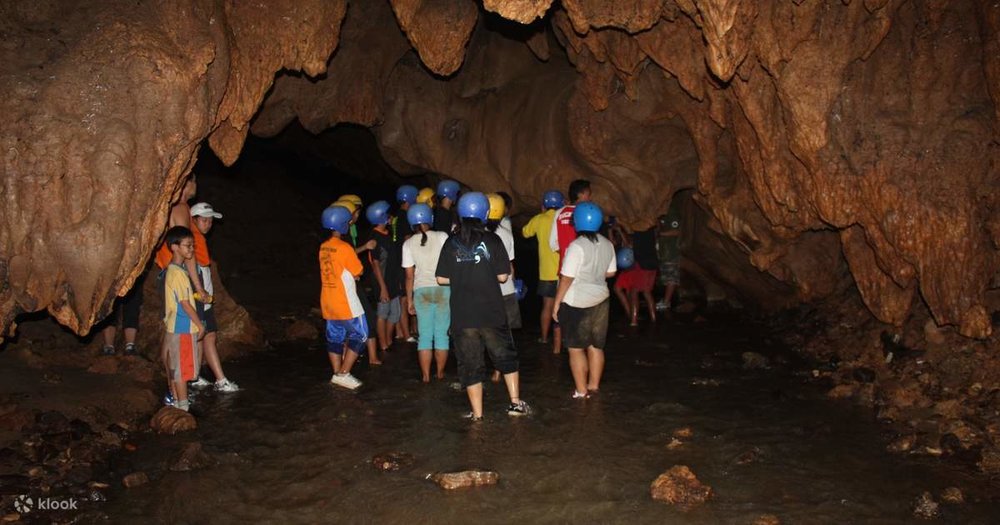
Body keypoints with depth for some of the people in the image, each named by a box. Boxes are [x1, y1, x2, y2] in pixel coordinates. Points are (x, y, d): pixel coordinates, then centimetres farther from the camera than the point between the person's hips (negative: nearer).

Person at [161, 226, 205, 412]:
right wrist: (200, 325, -12)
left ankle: (175, 399, 27)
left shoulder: (172, 270, 10)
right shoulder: (177, 273, -20)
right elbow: (185, 303, -19)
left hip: (175, 326, 10)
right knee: (181, 369, -2)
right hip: (182, 327, -10)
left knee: (174, 367, 17)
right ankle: (183, 405, 5)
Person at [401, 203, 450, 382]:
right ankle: (440, 372, 16)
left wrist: (409, 299, 10)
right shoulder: (442, 237, -4)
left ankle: (426, 375, 9)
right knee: (442, 333, 8)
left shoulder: (408, 244, 1)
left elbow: (409, 276, 2)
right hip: (443, 288, -1)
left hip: (421, 290, 1)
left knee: (424, 335, 7)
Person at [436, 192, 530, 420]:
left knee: (470, 363, 9)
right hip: (491, 312, -1)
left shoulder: (451, 243, 0)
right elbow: (502, 276, -5)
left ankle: (477, 413, 13)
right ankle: (516, 402, 20)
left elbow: (441, 279, 0)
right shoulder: (492, 239, -4)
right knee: (505, 356, 17)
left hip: (462, 315, 1)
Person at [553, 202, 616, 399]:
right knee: (596, 346, 14)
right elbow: (610, 273, 11)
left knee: (576, 348, 3)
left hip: (577, 303, -7)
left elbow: (566, 278, -18)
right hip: (601, 299, 7)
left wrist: (557, 303, -10)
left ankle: (581, 390, 7)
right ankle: (594, 386, 23)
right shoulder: (607, 244, 3)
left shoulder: (576, 246, -19)